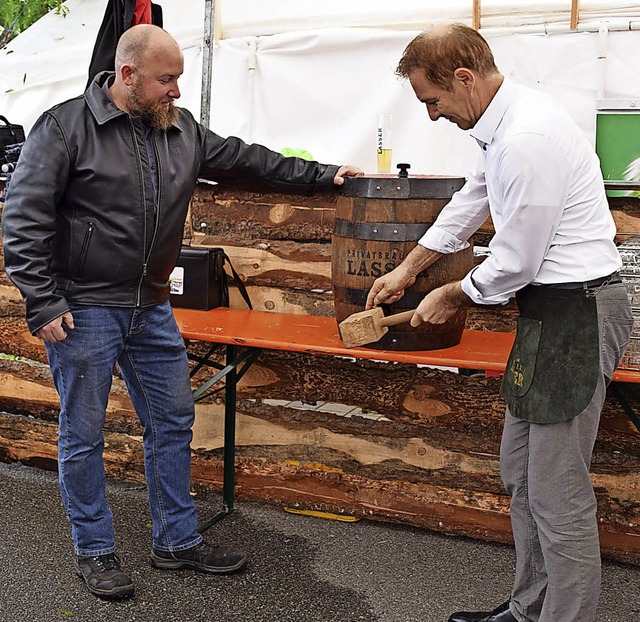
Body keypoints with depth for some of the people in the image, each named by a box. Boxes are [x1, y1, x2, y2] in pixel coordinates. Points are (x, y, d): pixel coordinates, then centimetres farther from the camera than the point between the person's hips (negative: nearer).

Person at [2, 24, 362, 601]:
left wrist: (322, 175, 17)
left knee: (173, 424, 12)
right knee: (83, 435, 5)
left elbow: (247, 158, 17)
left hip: (152, 309, 6)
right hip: (83, 310, -6)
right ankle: (94, 550, 22)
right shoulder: (65, 127, -11)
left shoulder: (183, 130, 7)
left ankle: (178, 540, 27)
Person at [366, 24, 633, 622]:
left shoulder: (526, 140, -24)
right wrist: (406, 269, 31)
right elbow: (471, 201, 23)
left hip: (575, 314, -11)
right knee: (520, 473, 18)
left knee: (558, 495, -3)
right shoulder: (510, 119, 9)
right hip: (553, 307, 11)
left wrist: (451, 297, 0)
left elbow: (513, 263, -20)